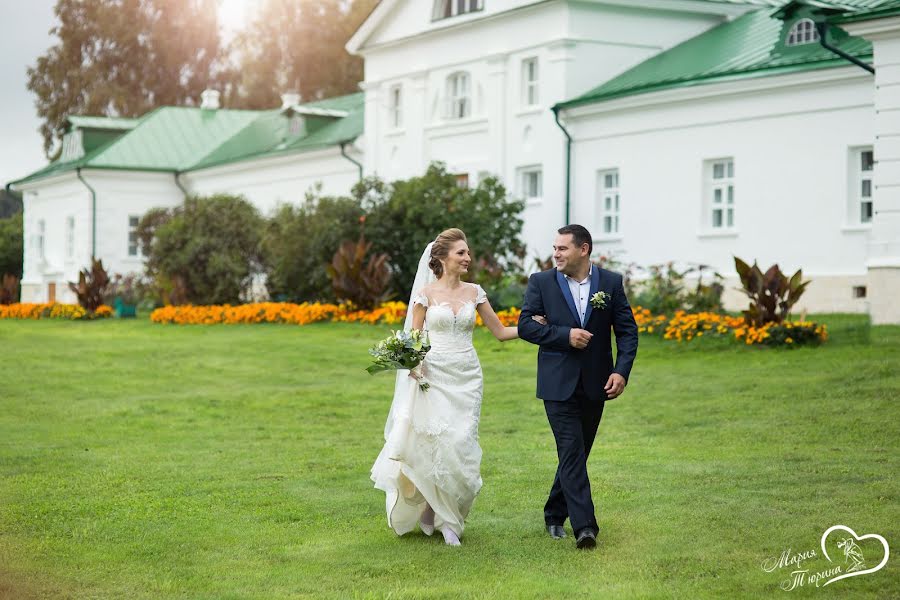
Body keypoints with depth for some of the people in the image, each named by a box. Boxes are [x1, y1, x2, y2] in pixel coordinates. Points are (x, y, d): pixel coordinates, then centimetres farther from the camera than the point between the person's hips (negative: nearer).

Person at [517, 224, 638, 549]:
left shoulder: (611, 282, 2)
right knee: (572, 452, -11)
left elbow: (627, 330, 2)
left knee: (576, 452, 13)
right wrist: (565, 335, -18)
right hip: (558, 384, -3)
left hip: (595, 384, 3)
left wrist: (621, 371, -11)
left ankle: (555, 514, 31)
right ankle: (584, 526, -15)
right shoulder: (541, 282, -1)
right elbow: (525, 325, -6)